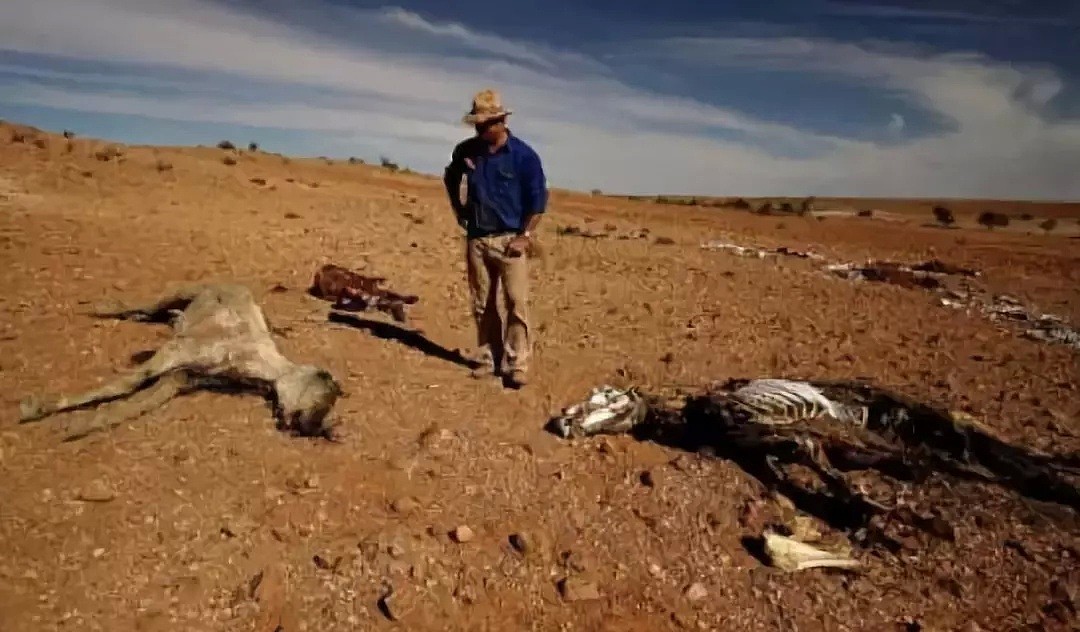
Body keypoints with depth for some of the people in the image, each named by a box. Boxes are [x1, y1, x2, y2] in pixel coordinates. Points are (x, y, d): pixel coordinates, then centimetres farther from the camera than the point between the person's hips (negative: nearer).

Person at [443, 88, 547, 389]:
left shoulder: (524, 155, -7)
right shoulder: (465, 151, 4)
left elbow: (538, 198, -5)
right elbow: (451, 179, 24)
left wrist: (525, 236, -11)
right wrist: (459, 211, 15)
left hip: (510, 239, -4)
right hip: (477, 239, 4)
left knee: (517, 303, -6)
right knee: (482, 304, 9)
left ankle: (516, 364, 1)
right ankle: (488, 358, 21)